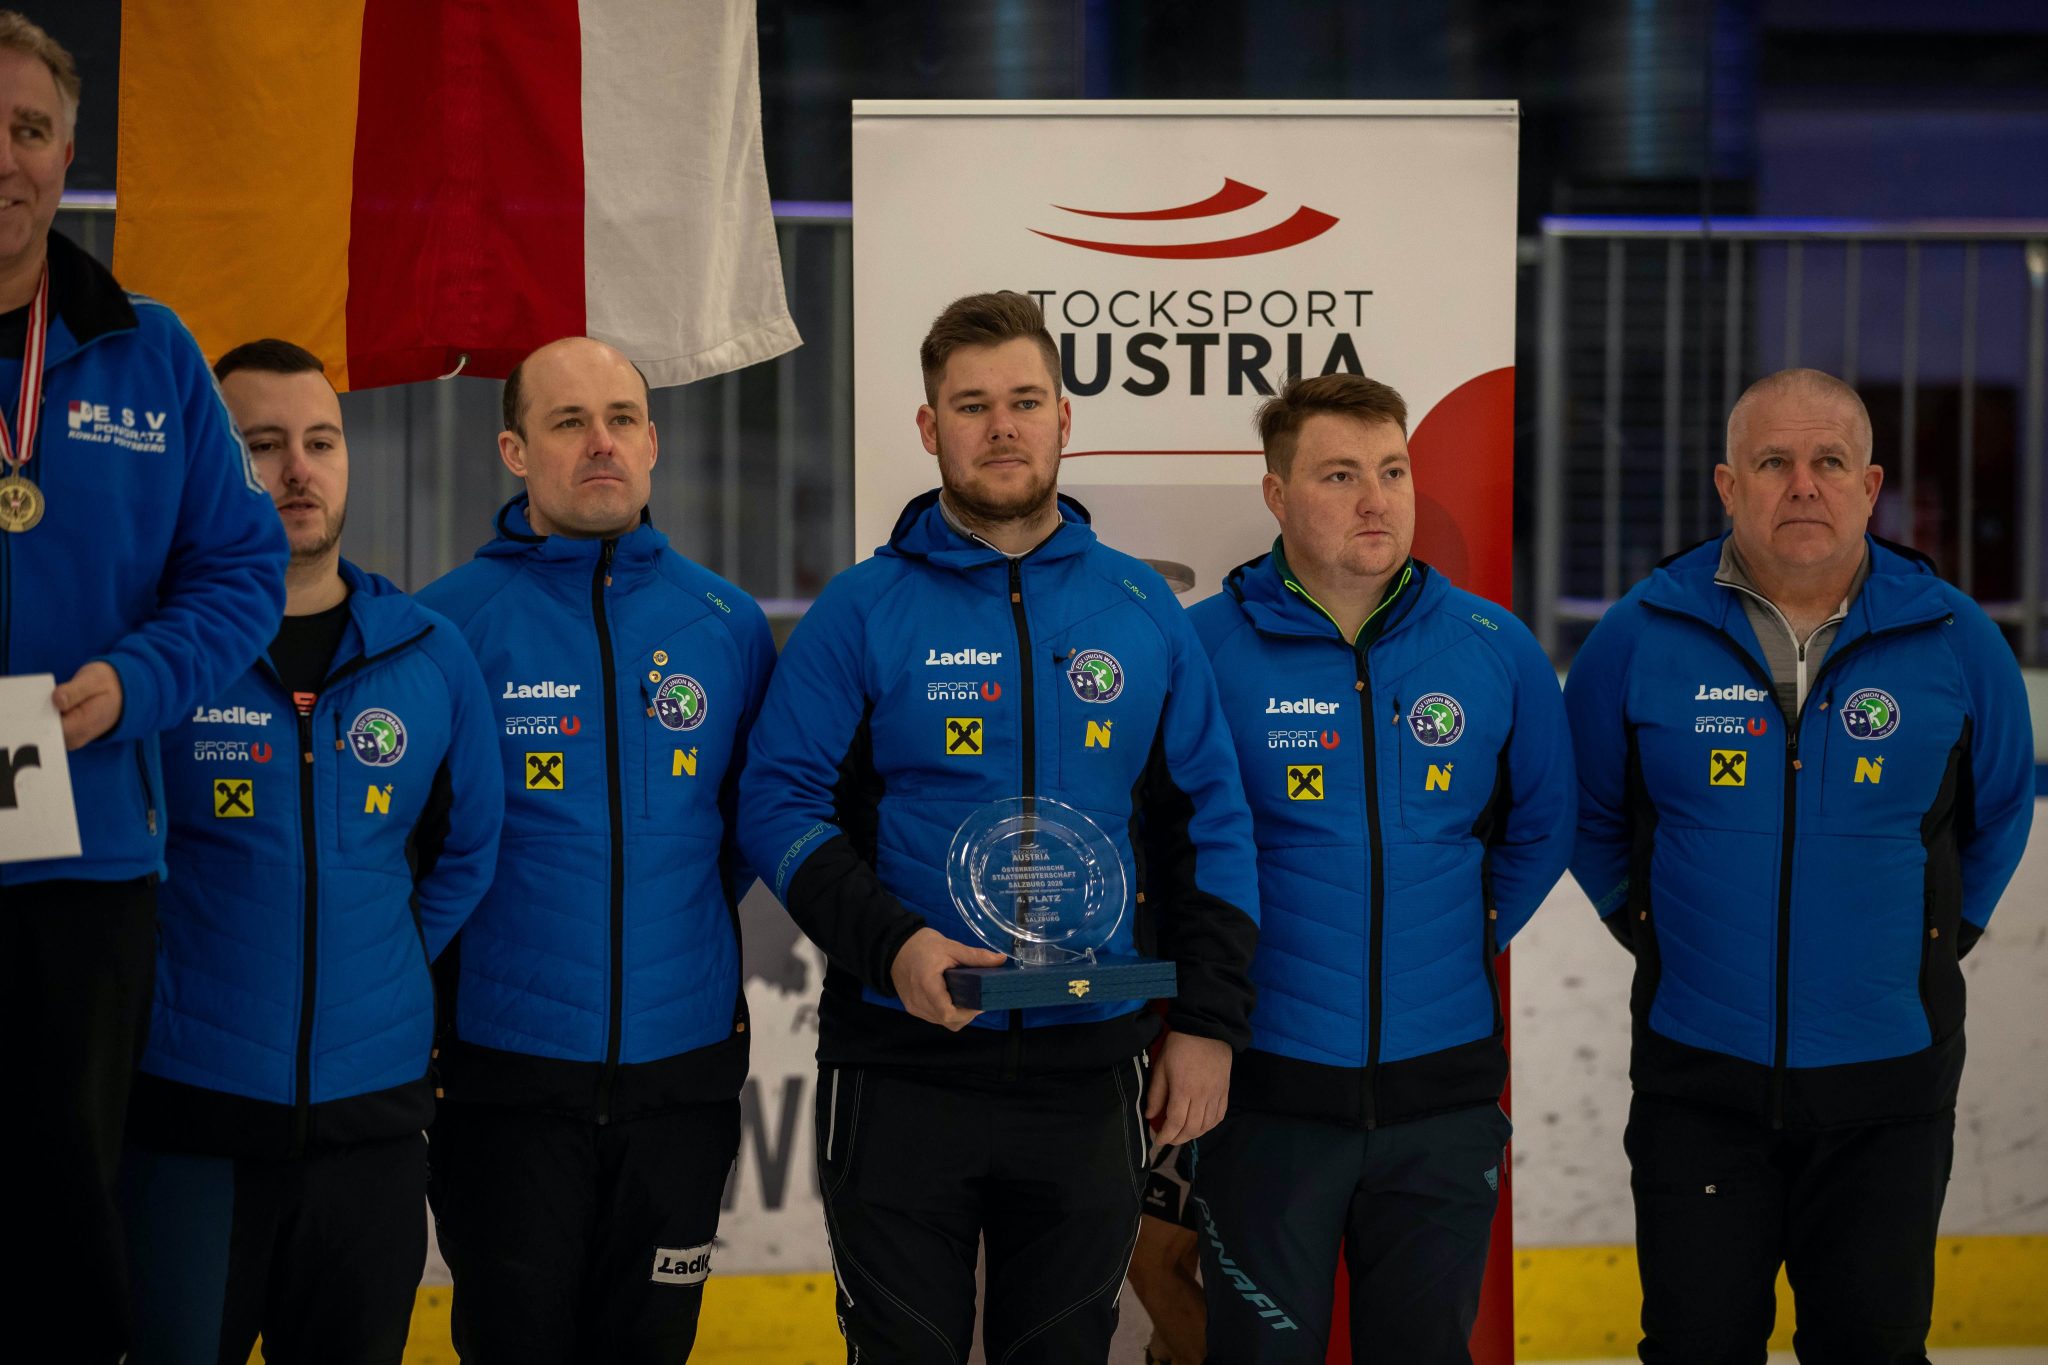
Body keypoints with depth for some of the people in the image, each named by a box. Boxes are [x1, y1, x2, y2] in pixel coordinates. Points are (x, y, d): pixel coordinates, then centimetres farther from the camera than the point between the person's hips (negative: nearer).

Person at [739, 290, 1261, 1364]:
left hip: (1088, 1072, 2)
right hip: (903, 1065, -2)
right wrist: (888, 944, -21)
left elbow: (1208, 822, 9)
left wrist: (1209, 1022, 1)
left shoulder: (1143, 611, 7)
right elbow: (780, 802, -5)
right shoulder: (864, 610, -1)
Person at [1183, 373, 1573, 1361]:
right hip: (1270, 1085, -2)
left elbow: (1542, 823, 16)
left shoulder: (1495, 649, 2)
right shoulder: (1206, 647, -7)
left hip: (1445, 1090, 3)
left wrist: (1477, 929, 10)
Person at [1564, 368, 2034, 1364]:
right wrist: (1644, 926, 9)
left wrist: (1939, 940, 11)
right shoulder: (1642, 636, -4)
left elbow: (1998, 812, 15)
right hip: (1698, 1070, 0)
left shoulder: (1954, 641, -2)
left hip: (1887, 1078, 0)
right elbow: (1586, 808, 12)